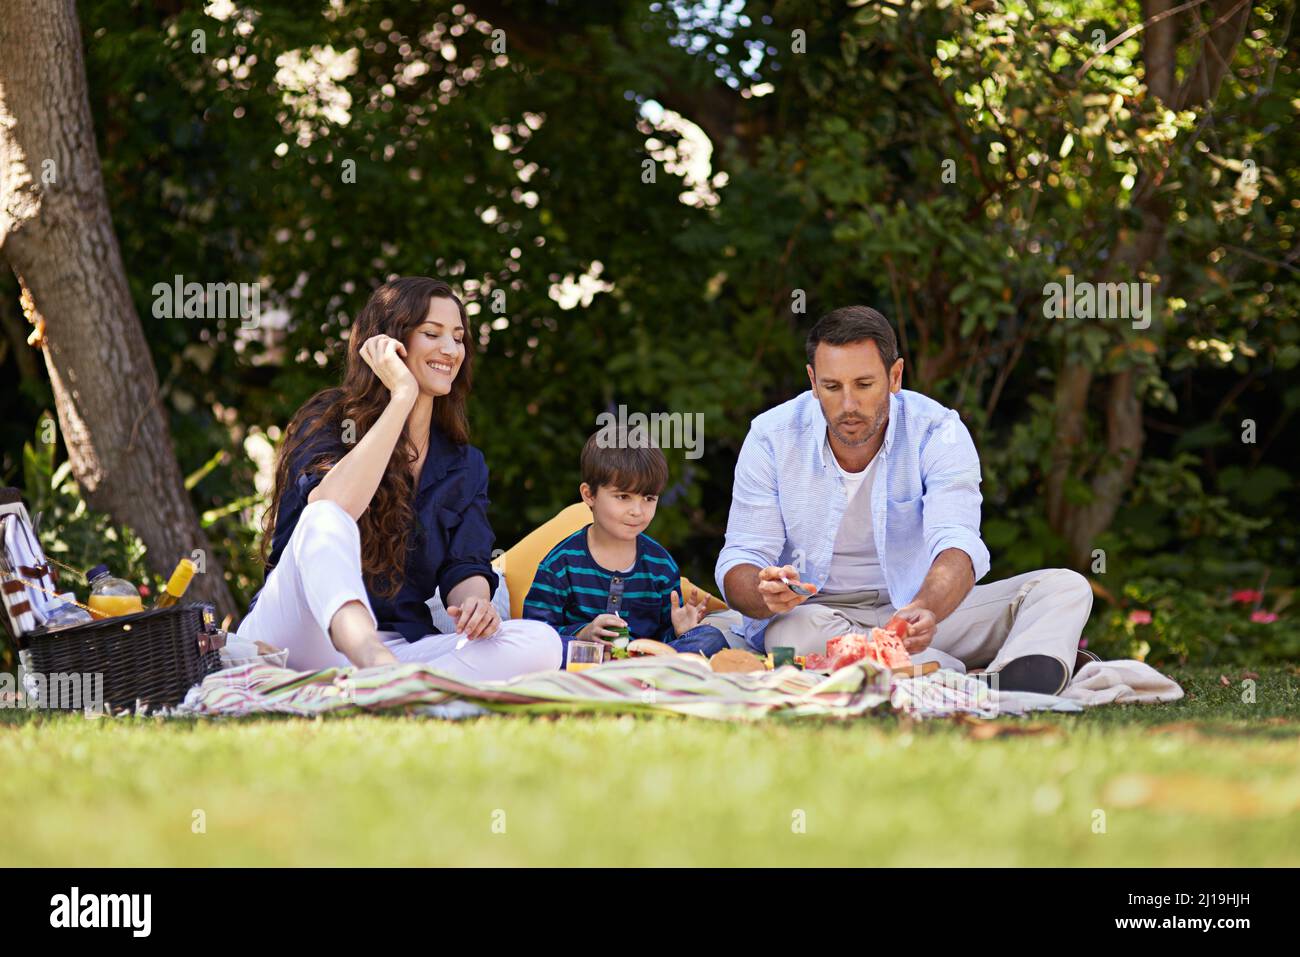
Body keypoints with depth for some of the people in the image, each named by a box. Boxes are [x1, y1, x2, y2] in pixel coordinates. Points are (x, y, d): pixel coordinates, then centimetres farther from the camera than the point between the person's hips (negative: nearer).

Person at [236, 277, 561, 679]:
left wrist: (473, 600, -19)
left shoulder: (464, 465, 17)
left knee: (540, 642, -22)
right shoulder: (326, 423, 2)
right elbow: (329, 510, -21)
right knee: (325, 522, -34)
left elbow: (465, 568, 7)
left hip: (395, 650, 4)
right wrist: (402, 397, -15)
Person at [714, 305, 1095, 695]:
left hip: (918, 614, 1)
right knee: (792, 630, -38)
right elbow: (739, 563, -9)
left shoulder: (938, 432, -11)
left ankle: (1022, 682, -52)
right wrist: (764, 593, -36)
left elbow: (957, 545, -25)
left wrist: (924, 611, -49)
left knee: (1067, 587, -18)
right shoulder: (771, 438, -8)